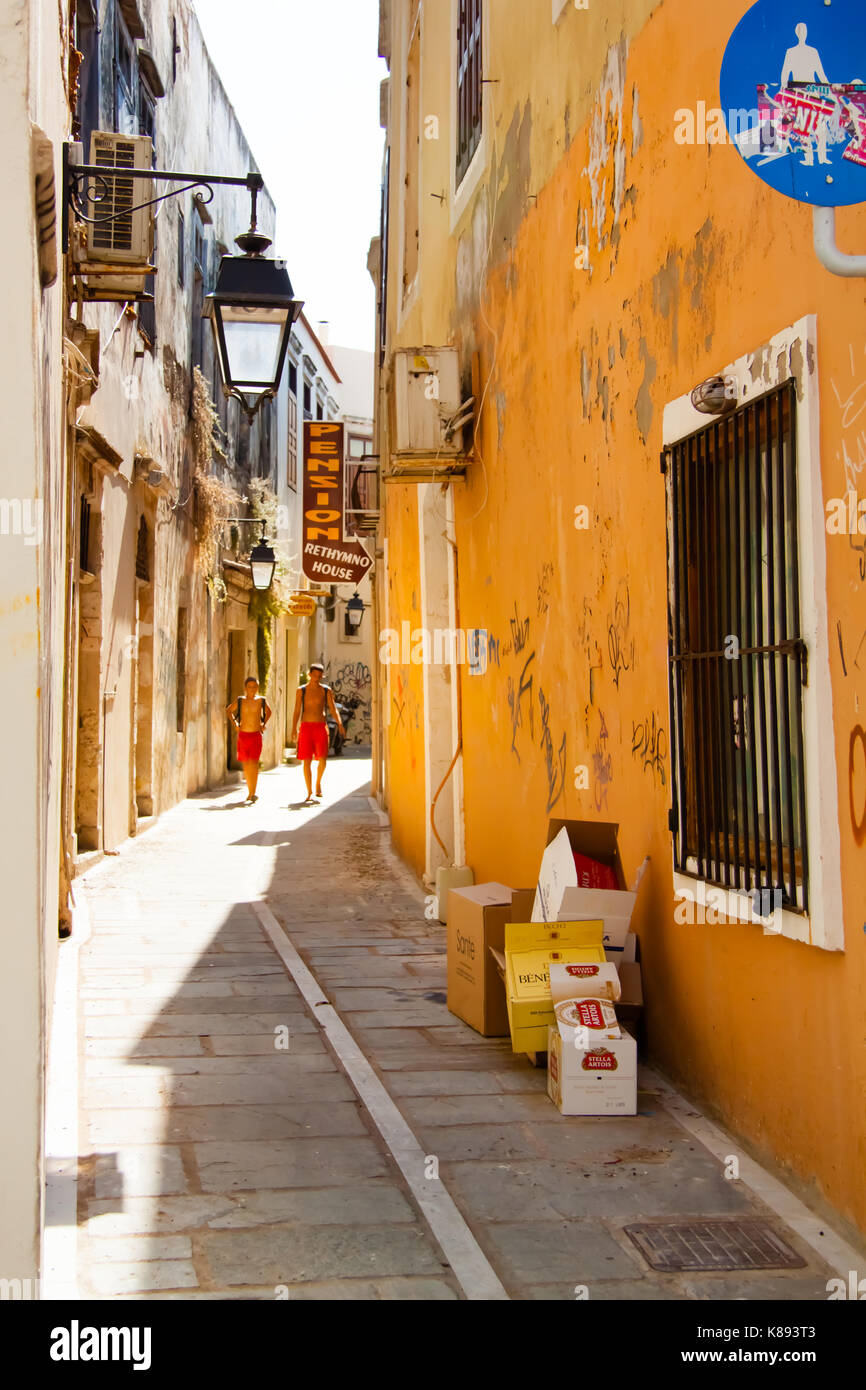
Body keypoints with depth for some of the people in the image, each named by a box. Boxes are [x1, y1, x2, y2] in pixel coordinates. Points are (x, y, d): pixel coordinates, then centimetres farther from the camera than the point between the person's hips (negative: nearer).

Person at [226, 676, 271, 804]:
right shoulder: (240, 701, 0)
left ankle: (252, 794, -15)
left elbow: (269, 712, 21)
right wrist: (234, 724, 8)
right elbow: (228, 710, 19)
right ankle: (251, 792, 21)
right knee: (246, 765, 7)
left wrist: (264, 724, 9)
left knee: (253, 763, -14)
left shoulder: (261, 700, 0)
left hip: (256, 736, -2)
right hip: (242, 735, 2)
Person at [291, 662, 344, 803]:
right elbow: (297, 711, 3)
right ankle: (309, 792, 5)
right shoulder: (301, 691, 5)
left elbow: (333, 709, 4)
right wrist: (293, 730, -7)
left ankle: (318, 782, 17)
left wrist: (339, 723, -13)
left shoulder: (326, 690, 7)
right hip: (306, 727, 0)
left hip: (321, 728, 0)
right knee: (307, 761, -3)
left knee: (322, 760, -10)